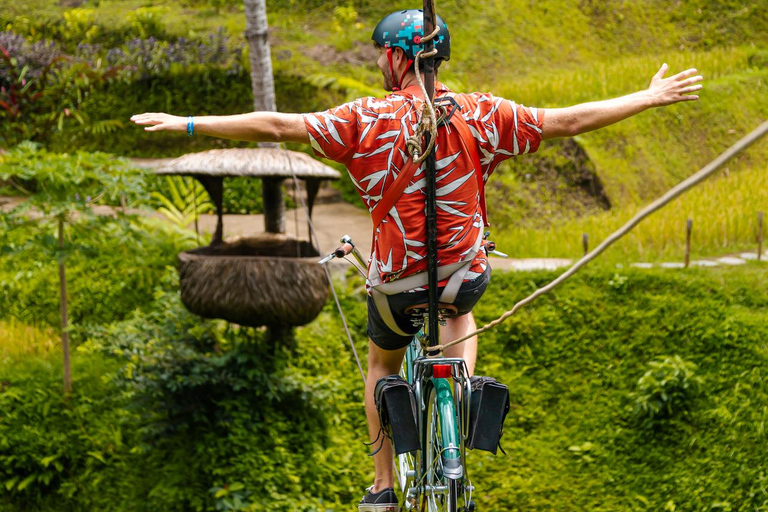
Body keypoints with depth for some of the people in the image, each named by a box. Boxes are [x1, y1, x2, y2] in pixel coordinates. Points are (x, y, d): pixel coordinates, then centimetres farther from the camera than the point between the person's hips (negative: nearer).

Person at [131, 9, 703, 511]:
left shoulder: (367, 119, -13)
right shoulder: (481, 115, -8)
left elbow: (279, 126, -14)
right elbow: (570, 120, -4)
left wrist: (186, 124, -8)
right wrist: (651, 98, 7)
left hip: (398, 283, -2)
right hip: (466, 276, 2)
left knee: (382, 366, 26)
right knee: (460, 314, 39)